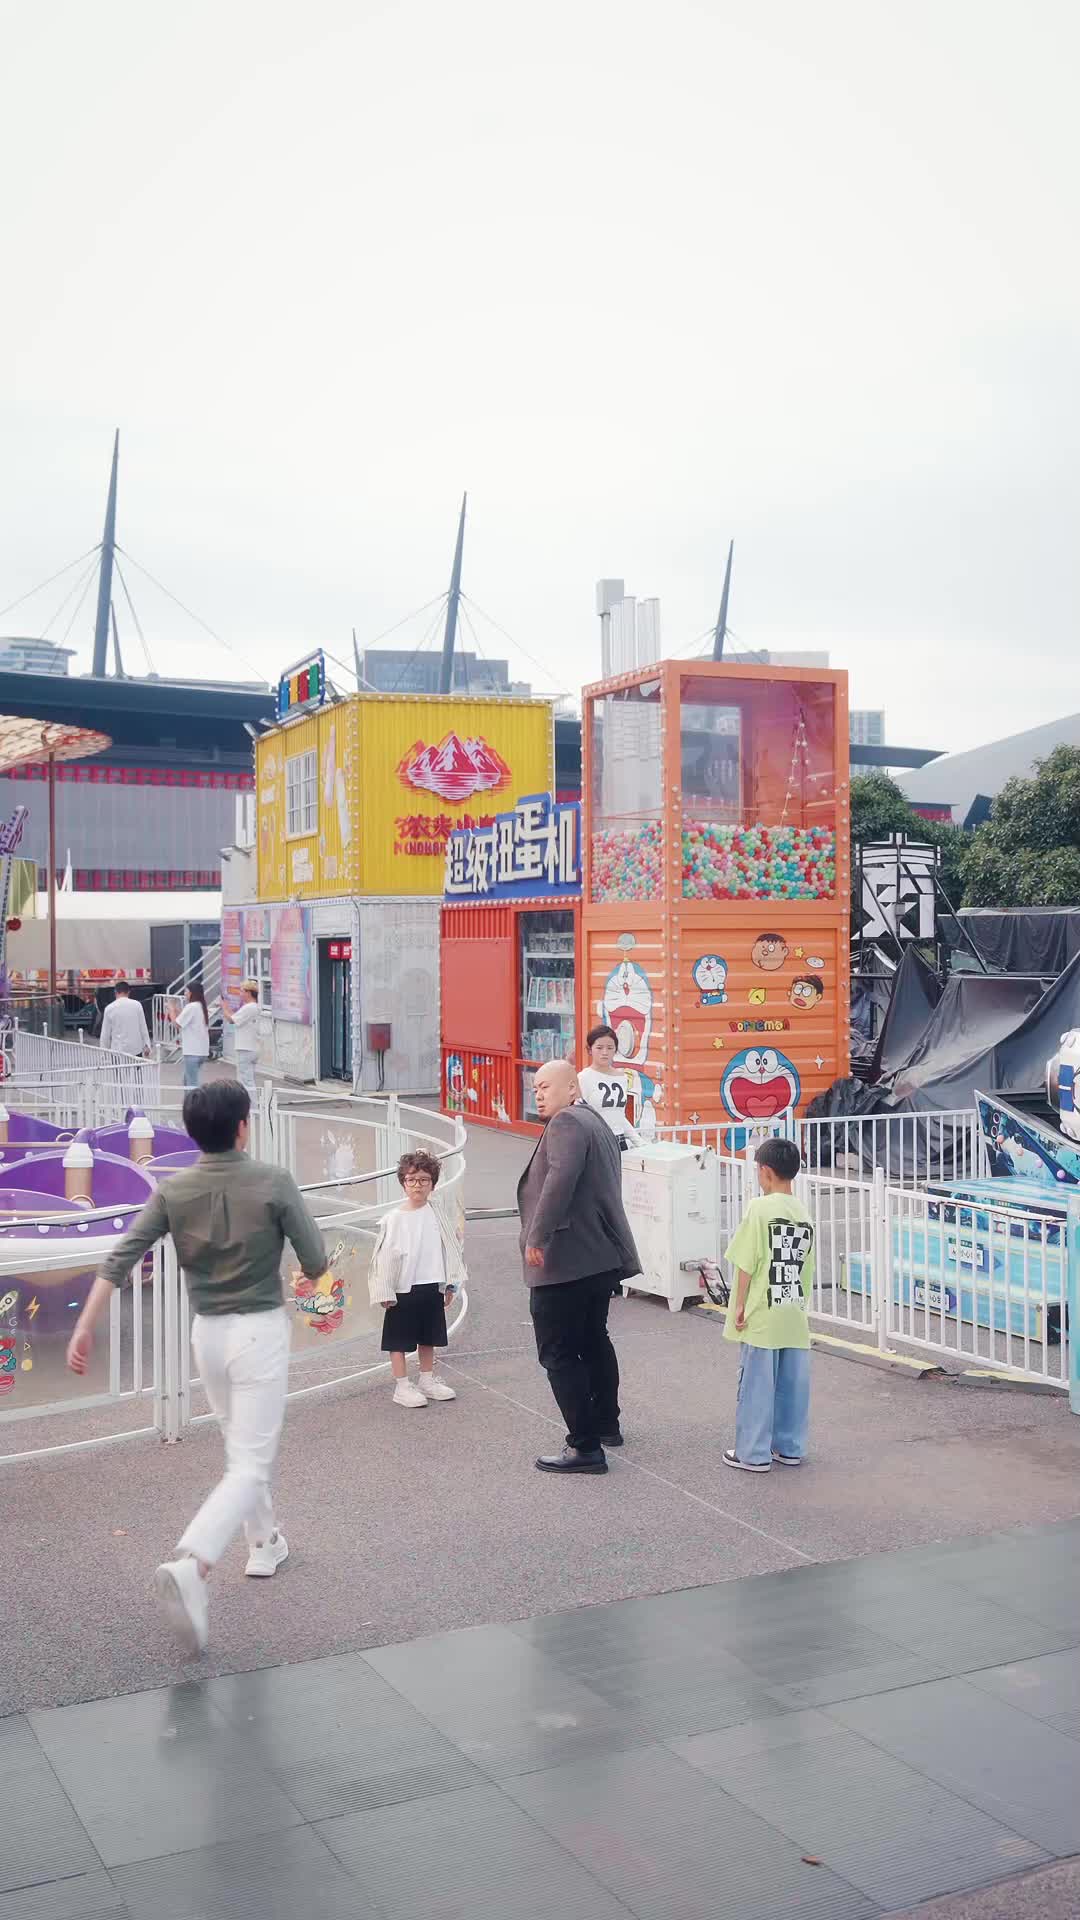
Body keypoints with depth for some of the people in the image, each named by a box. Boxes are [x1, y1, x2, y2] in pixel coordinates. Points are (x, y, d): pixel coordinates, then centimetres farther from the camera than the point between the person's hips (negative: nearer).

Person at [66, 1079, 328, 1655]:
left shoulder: (172, 1191, -2)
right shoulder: (273, 1183, -13)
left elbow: (120, 1258, -8)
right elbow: (316, 1265, -9)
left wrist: (85, 1326, -7)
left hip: (207, 1332, 5)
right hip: (260, 1331, -5)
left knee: (241, 1446, 27)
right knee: (249, 1466, -6)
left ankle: (263, 1543, 40)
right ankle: (190, 1567, -26)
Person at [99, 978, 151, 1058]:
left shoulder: (109, 1008, -3)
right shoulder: (136, 1005, -3)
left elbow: (105, 1033, 1)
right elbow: (143, 1027, 1)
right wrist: (146, 1045, 9)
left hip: (118, 1050, -1)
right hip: (136, 1049, 1)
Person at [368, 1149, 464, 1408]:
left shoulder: (434, 1214, 1)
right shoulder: (394, 1219, -10)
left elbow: (446, 1249, 7)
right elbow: (386, 1256, -9)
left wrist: (449, 1284, 8)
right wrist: (386, 1291, -10)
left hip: (432, 1287, 4)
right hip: (404, 1289, -4)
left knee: (428, 1337, 17)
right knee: (399, 1340, 3)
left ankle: (427, 1380, 30)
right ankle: (402, 1387, 12)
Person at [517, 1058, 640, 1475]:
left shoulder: (566, 1123, -13)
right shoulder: (596, 1123, 18)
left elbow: (560, 1179, -29)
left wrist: (537, 1236, -29)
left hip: (565, 1260, -11)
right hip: (602, 1256, 11)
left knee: (559, 1354, -5)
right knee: (593, 1340, 25)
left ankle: (585, 1448, -5)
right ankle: (606, 1424, 39)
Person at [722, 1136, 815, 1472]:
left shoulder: (760, 1208, -10)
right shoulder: (804, 1214, 8)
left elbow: (747, 1263, -11)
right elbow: (807, 1269, 11)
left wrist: (739, 1305, -5)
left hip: (763, 1314, -6)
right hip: (795, 1315, 6)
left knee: (757, 1384, 2)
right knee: (793, 1383, 11)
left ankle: (753, 1454, 8)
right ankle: (790, 1448, 20)